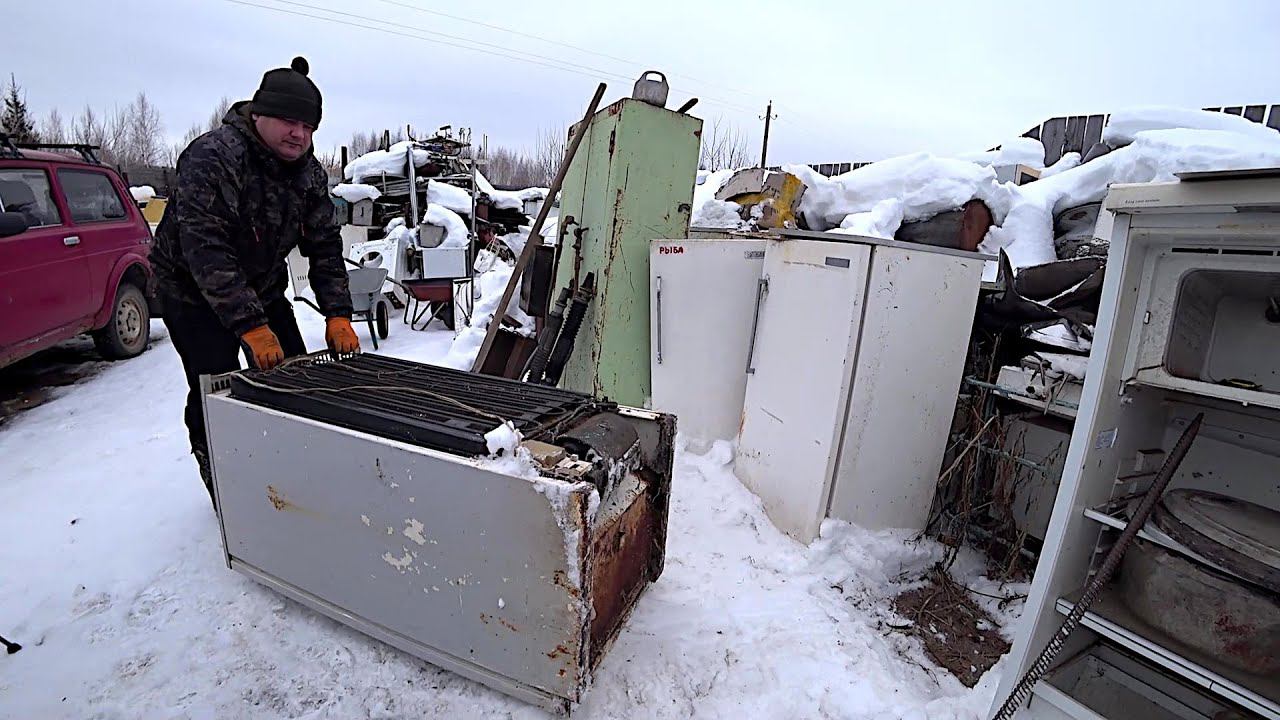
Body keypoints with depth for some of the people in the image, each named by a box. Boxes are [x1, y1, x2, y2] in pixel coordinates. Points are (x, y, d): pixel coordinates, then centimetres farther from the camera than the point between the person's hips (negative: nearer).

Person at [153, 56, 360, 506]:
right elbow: (205, 250, -32)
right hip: (193, 293, -5)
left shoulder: (309, 173, -5)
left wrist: (337, 315, -16)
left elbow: (325, 246, -5)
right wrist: (250, 326, -38)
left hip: (263, 289, 6)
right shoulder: (212, 157, -25)